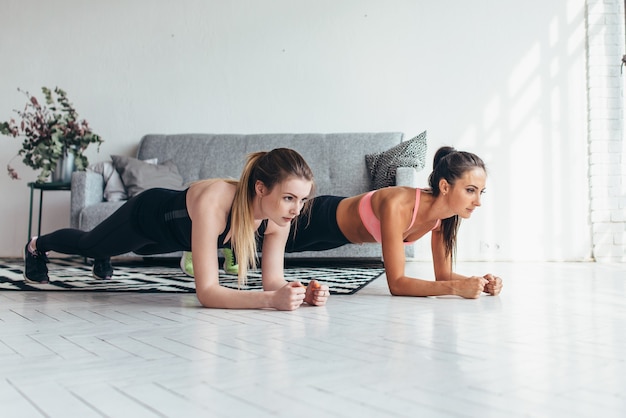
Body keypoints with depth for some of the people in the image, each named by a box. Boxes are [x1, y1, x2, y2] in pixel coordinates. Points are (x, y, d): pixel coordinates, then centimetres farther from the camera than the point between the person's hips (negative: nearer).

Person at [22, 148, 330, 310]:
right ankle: (37, 246, 62)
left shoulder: (278, 217, -32)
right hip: (148, 213, -5)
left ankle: (103, 258, 75)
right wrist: (270, 299, -61)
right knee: (87, 244, 27)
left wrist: (300, 293, -46)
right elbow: (206, 292, -49)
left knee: (142, 250, 39)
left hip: (176, 230, 5)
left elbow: (272, 280, -26)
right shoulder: (212, 202, -49)